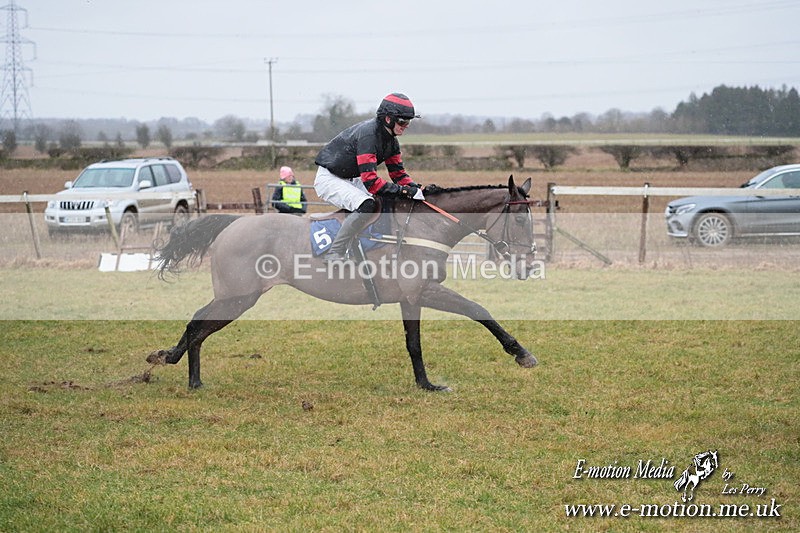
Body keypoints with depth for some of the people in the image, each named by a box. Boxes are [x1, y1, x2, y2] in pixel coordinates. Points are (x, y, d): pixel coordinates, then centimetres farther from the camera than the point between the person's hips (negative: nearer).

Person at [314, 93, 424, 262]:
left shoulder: (391, 140, 1)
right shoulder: (368, 134, -29)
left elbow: (398, 174, 7)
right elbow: (370, 181, -35)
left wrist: (416, 189, -12)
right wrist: (403, 190, -33)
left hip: (350, 179, 10)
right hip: (329, 179, -10)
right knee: (366, 205, -31)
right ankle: (334, 254, -26)